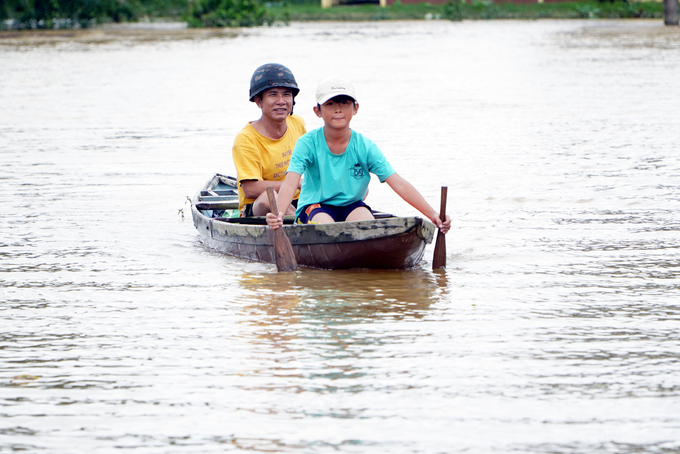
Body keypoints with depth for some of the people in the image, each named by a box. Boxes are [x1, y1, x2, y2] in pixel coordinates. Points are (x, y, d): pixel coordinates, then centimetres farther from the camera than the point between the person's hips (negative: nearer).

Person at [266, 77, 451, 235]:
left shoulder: (365, 147, -8)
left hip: (352, 206, 2)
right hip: (315, 206, -2)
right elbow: (290, 183, -26)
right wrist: (278, 213, -49)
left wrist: (433, 215, -27)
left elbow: (399, 184, -14)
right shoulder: (308, 143, -13)